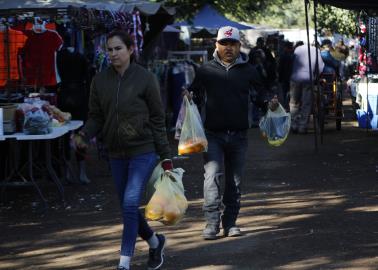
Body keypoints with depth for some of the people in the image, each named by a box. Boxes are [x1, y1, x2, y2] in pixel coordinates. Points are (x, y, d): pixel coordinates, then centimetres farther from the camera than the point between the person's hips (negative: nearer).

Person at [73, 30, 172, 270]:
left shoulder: (145, 78, -8)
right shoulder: (101, 81, 3)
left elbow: (158, 119, -5)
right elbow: (96, 116, 8)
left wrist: (166, 156, -5)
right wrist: (84, 135, -13)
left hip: (143, 151, -5)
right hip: (117, 153, 5)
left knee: (130, 204, -15)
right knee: (129, 207, 13)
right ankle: (155, 242, 39)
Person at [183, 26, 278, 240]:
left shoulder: (248, 70, 6)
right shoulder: (206, 70, 3)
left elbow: (259, 95, 10)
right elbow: (197, 98, 4)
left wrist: (270, 103, -11)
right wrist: (190, 98, -18)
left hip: (239, 136, 2)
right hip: (213, 135, -2)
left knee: (235, 181, 8)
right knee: (212, 176, -14)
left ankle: (230, 222, 18)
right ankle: (212, 222, -12)